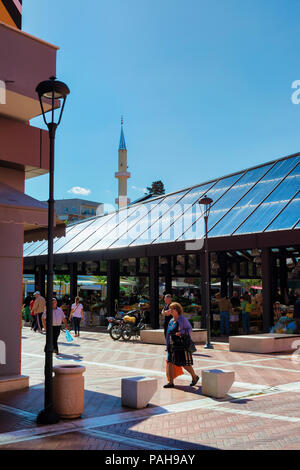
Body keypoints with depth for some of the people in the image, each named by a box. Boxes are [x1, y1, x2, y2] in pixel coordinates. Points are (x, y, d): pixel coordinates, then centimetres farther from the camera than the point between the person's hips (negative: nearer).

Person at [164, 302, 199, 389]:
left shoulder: (182, 319, -10)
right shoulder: (171, 321, 9)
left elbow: (190, 329, -7)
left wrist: (181, 332, -22)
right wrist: (168, 346, 14)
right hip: (173, 346, 6)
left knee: (185, 364, 3)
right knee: (170, 362, -4)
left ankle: (195, 377, 27)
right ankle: (171, 382, 0)